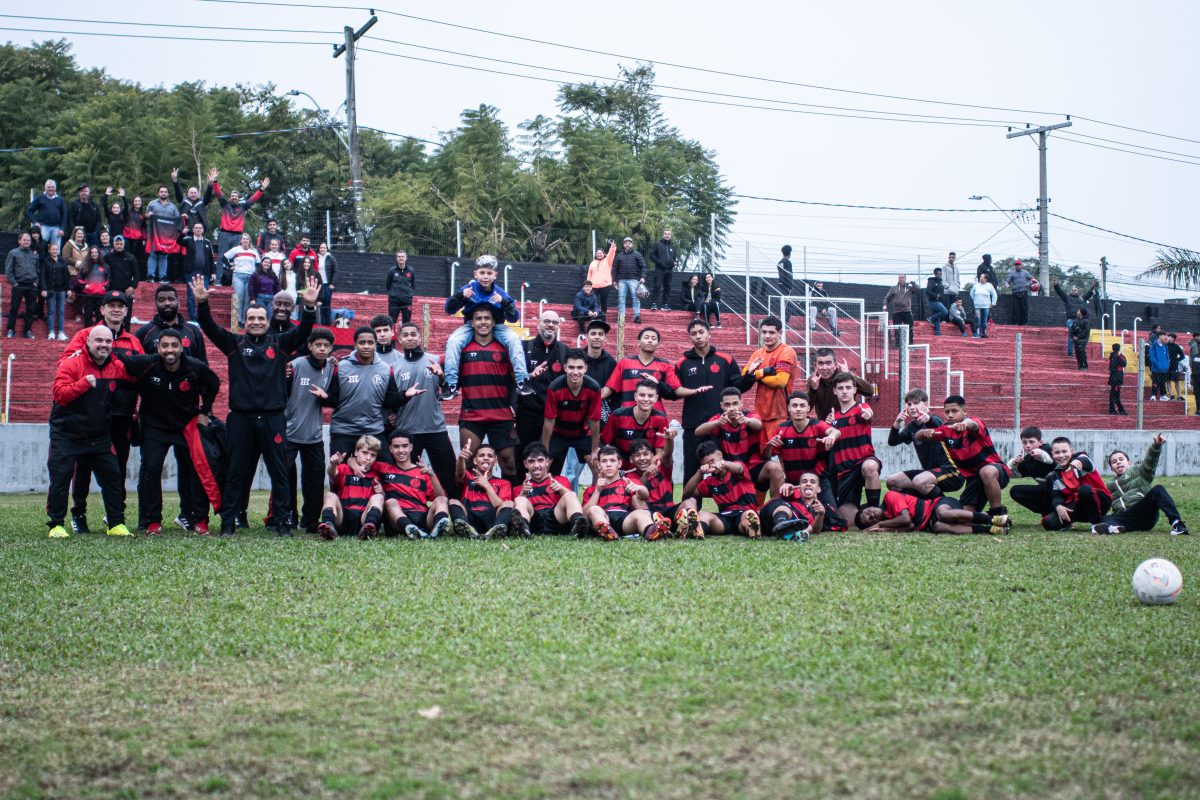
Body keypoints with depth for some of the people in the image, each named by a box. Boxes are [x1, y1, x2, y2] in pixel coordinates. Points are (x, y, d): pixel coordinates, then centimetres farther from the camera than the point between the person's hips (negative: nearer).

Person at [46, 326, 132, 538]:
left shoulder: (117, 368, 3)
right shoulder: (71, 364, -12)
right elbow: (59, 394, -23)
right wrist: (85, 383, -31)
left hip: (99, 438, 5)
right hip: (66, 435, -4)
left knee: (113, 477, 3)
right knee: (60, 478, -6)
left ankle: (116, 524, 13)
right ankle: (56, 525, 4)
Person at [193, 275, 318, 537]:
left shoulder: (279, 343, 10)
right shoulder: (235, 343, 9)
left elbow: (303, 330, -1)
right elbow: (209, 327, 0)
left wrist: (310, 306, -17)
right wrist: (202, 303, -15)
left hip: (273, 418, 0)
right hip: (241, 417, 0)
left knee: (279, 471, 2)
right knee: (235, 472, 4)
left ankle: (283, 521, 5)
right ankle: (228, 522, 8)